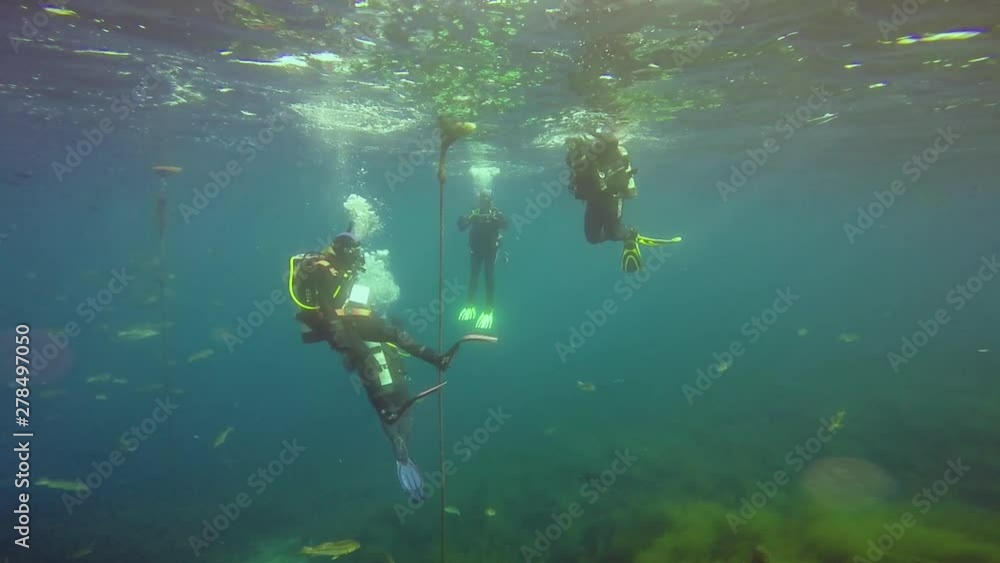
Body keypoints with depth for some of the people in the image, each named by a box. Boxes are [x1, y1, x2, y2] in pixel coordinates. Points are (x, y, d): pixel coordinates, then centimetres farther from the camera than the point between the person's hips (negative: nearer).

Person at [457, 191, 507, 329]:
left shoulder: (496, 213, -4)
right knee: (473, 278, 4)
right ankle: (470, 305, 17)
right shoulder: (474, 213, 3)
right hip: (476, 250, 2)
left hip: (491, 251, -2)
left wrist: (494, 218, -39)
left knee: (489, 279, -3)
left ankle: (488, 310, 1)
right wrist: (466, 218, -26)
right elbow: (462, 227, -4)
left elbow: (505, 225, -21)